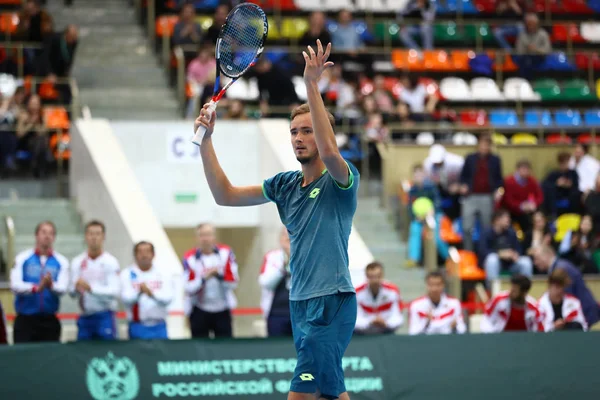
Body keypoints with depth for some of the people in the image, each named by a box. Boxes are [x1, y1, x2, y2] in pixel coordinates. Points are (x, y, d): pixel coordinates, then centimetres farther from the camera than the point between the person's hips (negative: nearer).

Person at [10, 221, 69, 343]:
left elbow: (62, 288, -8)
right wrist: (36, 288, -28)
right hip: (25, 319, -1)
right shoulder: (22, 258, 2)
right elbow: (15, 285, -10)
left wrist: (51, 286, -33)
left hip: (49, 320, 1)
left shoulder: (61, 262, 4)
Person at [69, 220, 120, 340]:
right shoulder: (78, 262, 8)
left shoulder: (110, 262, -4)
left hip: (104, 317, -4)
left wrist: (91, 288, -23)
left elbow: (115, 291, -13)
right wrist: (76, 288, -18)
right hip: (85, 317, 4)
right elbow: (72, 292, 5)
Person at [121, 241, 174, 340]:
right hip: (137, 327, -1)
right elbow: (126, 298, -10)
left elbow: (168, 298, -8)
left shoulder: (162, 274, 5)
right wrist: (139, 292, -30)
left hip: (159, 327, 1)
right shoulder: (127, 274, 2)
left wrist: (151, 293, -27)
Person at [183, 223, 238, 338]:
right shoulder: (190, 258, -10)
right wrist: (203, 278, -28)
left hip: (222, 310, 1)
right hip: (199, 311, -1)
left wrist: (220, 275, -25)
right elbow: (189, 289, -14)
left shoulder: (226, 253, -5)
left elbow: (233, 281, -9)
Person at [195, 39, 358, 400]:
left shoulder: (342, 181, -9)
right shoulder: (285, 185, 12)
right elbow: (225, 195, 11)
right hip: (301, 302, 8)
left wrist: (312, 85, -35)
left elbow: (329, 151, -31)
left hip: (332, 302, -8)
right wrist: (206, 140, 1)